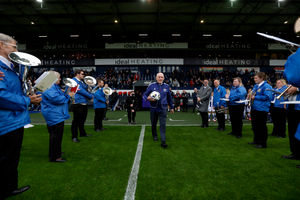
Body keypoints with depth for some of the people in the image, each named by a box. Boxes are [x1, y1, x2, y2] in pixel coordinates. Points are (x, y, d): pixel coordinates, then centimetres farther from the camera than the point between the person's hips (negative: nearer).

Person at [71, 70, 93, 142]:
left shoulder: (81, 82, 19)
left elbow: (86, 89, 24)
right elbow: (80, 90, -17)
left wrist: (88, 85, 5)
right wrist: (90, 96, -11)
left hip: (84, 103, 9)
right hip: (77, 104, -9)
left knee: (82, 120, 18)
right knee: (76, 120, -3)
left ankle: (82, 133, 31)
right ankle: (74, 136, 6)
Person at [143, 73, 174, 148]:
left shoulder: (166, 86, 7)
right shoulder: (151, 86, 0)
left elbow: (169, 97, 17)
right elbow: (145, 95, 2)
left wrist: (172, 107, 20)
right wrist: (148, 98, -21)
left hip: (163, 109, 0)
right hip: (153, 108, 0)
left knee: (163, 125, -7)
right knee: (153, 124, 14)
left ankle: (163, 141, -6)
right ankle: (155, 136, 39)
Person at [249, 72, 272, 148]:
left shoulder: (266, 86, -11)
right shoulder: (255, 86, 15)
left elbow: (267, 97, -21)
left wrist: (255, 97, -17)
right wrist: (251, 96, 2)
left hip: (262, 109, -9)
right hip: (254, 108, 9)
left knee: (261, 126, -1)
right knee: (255, 125, 15)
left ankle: (263, 143, 10)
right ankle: (256, 140, 29)